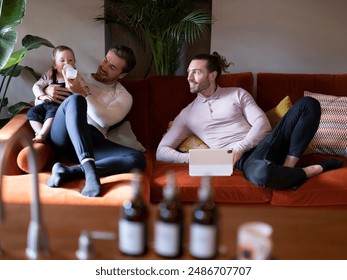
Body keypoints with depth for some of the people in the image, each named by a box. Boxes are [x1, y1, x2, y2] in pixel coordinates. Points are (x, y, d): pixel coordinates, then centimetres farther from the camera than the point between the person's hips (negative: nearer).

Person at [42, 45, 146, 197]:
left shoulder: (124, 96, 17)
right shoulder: (78, 78, 23)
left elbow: (105, 120, -4)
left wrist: (83, 93, -11)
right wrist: (47, 90, 4)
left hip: (91, 140, 0)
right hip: (63, 137, 0)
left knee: (138, 159, -28)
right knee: (75, 99, -33)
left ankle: (69, 171, -40)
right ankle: (89, 169, -47)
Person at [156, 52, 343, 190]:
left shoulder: (238, 94, 16)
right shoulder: (186, 114, 13)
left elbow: (262, 123, 3)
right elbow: (161, 151, 8)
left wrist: (239, 148, -14)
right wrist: (190, 158, -12)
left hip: (266, 143, 3)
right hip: (244, 159, -3)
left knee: (308, 104, -15)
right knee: (260, 173, -43)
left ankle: (288, 167, -20)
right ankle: (315, 169, -13)